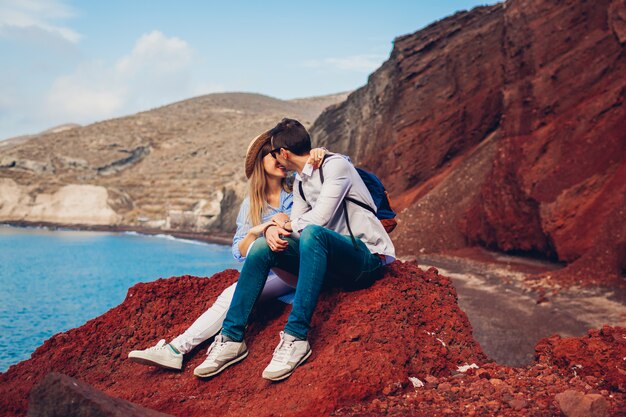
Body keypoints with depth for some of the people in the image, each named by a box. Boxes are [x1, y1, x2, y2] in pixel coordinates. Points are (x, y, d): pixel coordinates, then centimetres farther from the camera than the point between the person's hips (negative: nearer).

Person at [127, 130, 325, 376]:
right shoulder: (250, 204, 11)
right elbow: (239, 253, 6)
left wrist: (318, 154, -20)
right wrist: (255, 231, -15)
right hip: (271, 276, 3)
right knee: (232, 294, -21)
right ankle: (176, 349, -23)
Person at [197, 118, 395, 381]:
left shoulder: (336, 166, -11)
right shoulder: (300, 181, 16)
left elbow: (319, 219, -21)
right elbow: (295, 224, 11)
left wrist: (285, 223, -4)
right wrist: (273, 229, -11)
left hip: (368, 258, -8)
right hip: (332, 260, 8)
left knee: (312, 234, -36)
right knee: (262, 247, -7)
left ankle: (296, 337, -36)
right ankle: (232, 337, -10)